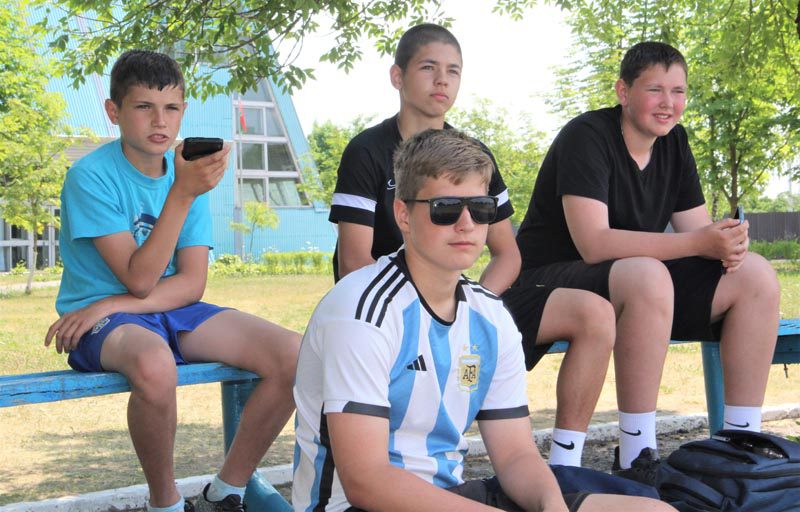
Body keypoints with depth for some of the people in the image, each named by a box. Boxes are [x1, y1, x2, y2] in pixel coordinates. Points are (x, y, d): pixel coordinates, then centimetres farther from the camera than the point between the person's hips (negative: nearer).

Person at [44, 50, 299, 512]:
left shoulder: (189, 170, 3)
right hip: (103, 321, -5)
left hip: (174, 310, 5)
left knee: (292, 354, -16)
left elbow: (192, 284, -2)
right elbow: (139, 279, -19)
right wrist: (182, 194, -27)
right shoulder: (91, 176, -13)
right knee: (155, 364, -41)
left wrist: (111, 304, -17)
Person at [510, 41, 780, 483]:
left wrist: (727, 243, -21)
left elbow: (698, 229, 5)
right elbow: (594, 244, -28)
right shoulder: (586, 137, -17)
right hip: (550, 285, -7)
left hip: (637, 286, 8)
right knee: (647, 275, -38)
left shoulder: (674, 143, 7)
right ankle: (636, 459, -32)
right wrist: (700, 242, -32)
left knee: (756, 275, -9)